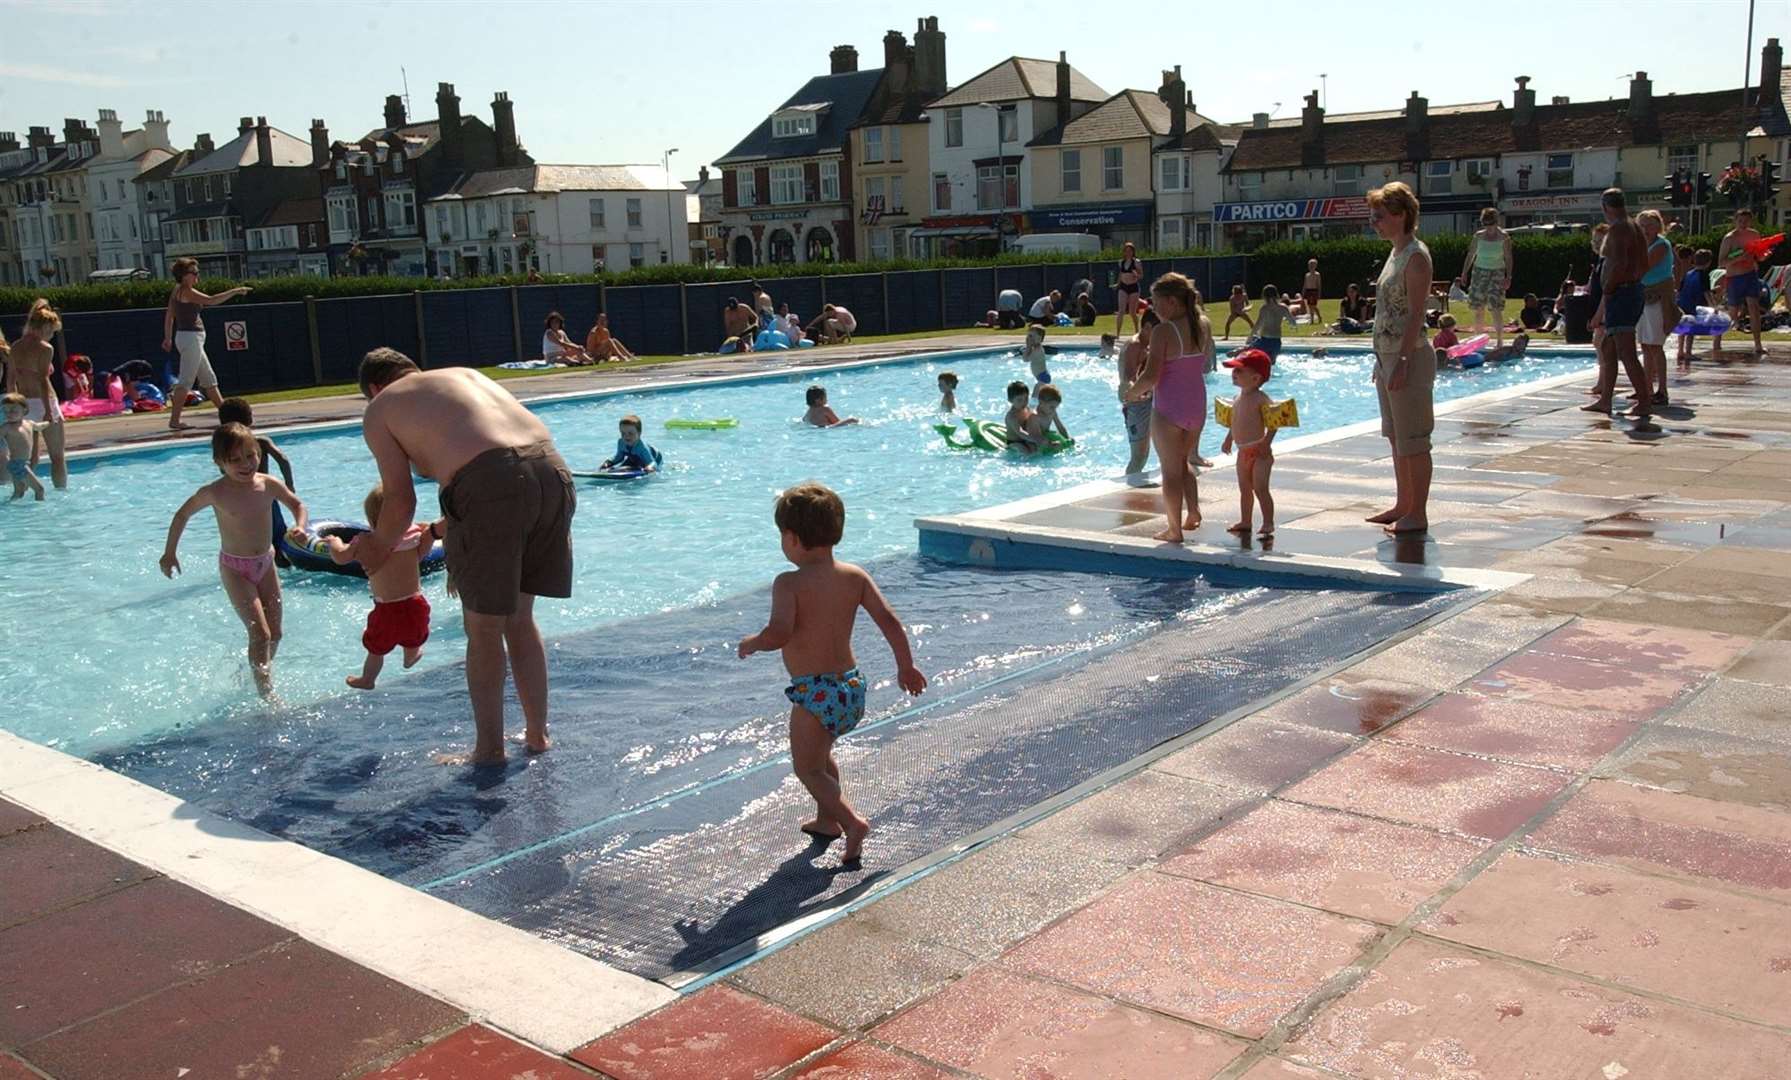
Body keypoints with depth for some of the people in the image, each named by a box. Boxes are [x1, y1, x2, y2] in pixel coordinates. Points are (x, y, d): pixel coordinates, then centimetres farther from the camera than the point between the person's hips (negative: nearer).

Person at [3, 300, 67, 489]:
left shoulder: (16, 347, 10)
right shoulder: (45, 348, -10)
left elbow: (11, 379, 13)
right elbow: (43, 380, -18)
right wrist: (49, 411, -20)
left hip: (24, 406, 6)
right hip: (42, 404, -6)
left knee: (29, 458, 15)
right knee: (58, 457, 3)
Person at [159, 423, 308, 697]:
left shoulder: (269, 485, -10)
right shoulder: (216, 493, -16)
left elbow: (297, 504, 2)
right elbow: (183, 514, -1)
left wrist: (300, 525, -20)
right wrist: (170, 552, 4)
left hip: (265, 563, 5)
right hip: (235, 569, -5)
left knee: (275, 634, 11)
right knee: (260, 633, -13)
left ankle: (258, 672, 36)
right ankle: (267, 695, -8)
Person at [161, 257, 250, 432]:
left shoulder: (178, 291, 15)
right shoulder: (186, 291, -13)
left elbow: (169, 316, 20)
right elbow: (210, 300, -22)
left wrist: (168, 338, 25)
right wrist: (235, 291, -18)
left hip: (192, 339, 10)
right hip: (190, 337, -10)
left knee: (209, 379, 14)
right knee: (186, 381, -9)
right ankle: (174, 420, -9)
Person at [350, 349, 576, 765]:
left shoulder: (380, 409, 15)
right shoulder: (464, 373, 32)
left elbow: (401, 500, 8)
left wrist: (379, 547, 28)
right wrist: (440, 531, 44)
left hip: (489, 484, -6)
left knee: (484, 631, 12)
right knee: (519, 619, 22)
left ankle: (489, 751, 21)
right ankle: (537, 735, 31)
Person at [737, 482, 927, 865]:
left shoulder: (789, 583, -16)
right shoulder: (855, 576, 1)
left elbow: (779, 633, -28)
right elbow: (889, 621, 1)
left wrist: (751, 643, -7)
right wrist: (906, 667, 12)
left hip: (813, 693, -7)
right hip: (851, 685, 7)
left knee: (807, 768, 8)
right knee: (821, 754, 30)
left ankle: (851, 821, -8)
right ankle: (826, 819, 42)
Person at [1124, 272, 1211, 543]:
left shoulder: (1164, 332, -18)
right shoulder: (1205, 326, 2)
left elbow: (1150, 376, -21)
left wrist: (1133, 392, -1)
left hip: (1168, 409, -6)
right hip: (1197, 406, 6)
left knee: (1171, 470, 6)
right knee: (1183, 461, 26)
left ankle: (1174, 530, 13)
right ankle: (1193, 512, 18)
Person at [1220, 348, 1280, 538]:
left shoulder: (1261, 399, -16)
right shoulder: (1239, 398, 8)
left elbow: (1273, 423, -18)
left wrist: (1266, 442, -24)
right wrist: (1229, 439, 21)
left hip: (1258, 452, -8)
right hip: (1243, 452, 8)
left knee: (1260, 489, -8)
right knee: (1244, 488, 16)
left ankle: (1268, 523, -2)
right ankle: (1245, 522, 26)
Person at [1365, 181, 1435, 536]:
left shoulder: (1416, 256, -14)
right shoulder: (1396, 253, 15)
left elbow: (1415, 314, -19)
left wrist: (1402, 362, -22)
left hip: (1409, 357, -10)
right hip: (1388, 357, 10)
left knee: (1413, 440, -3)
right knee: (1397, 438, 16)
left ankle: (1418, 515, 4)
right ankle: (1403, 505, 26)